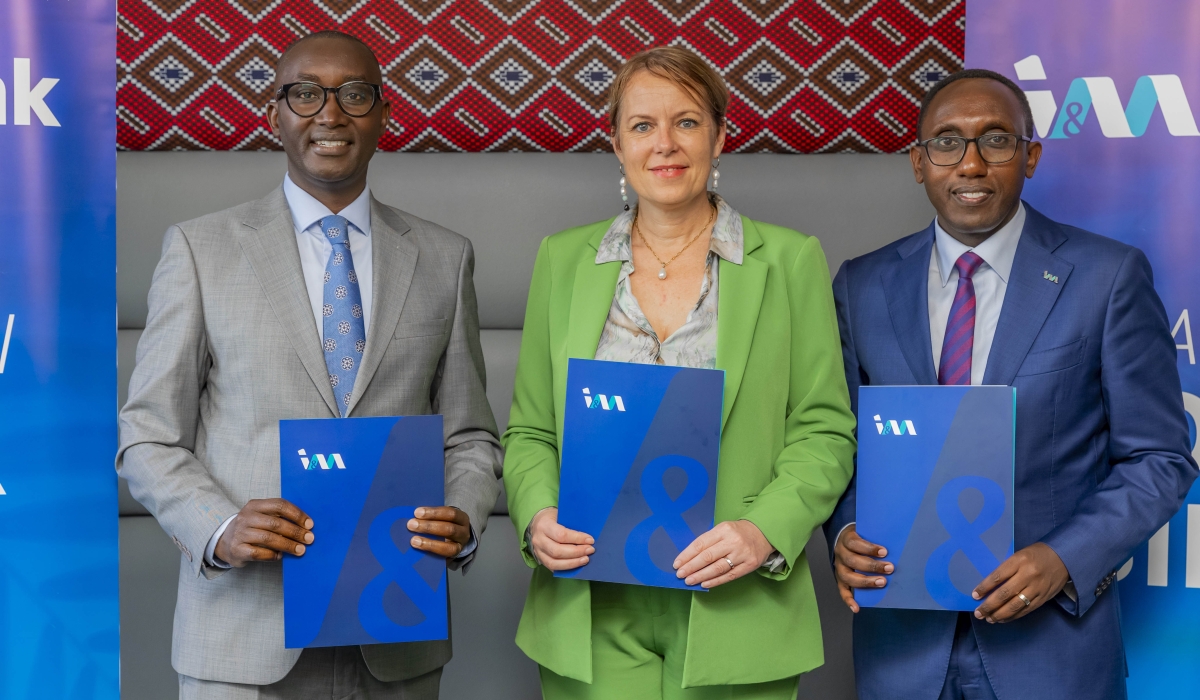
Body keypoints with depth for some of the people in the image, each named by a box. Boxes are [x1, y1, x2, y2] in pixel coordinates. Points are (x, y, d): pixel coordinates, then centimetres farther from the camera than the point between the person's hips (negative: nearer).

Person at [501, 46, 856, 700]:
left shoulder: (789, 261, 2)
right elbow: (530, 431, 11)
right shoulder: (562, 260, 9)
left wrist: (765, 532, -15)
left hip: (731, 613, -1)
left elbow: (824, 431, 1)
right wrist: (537, 516, -8)